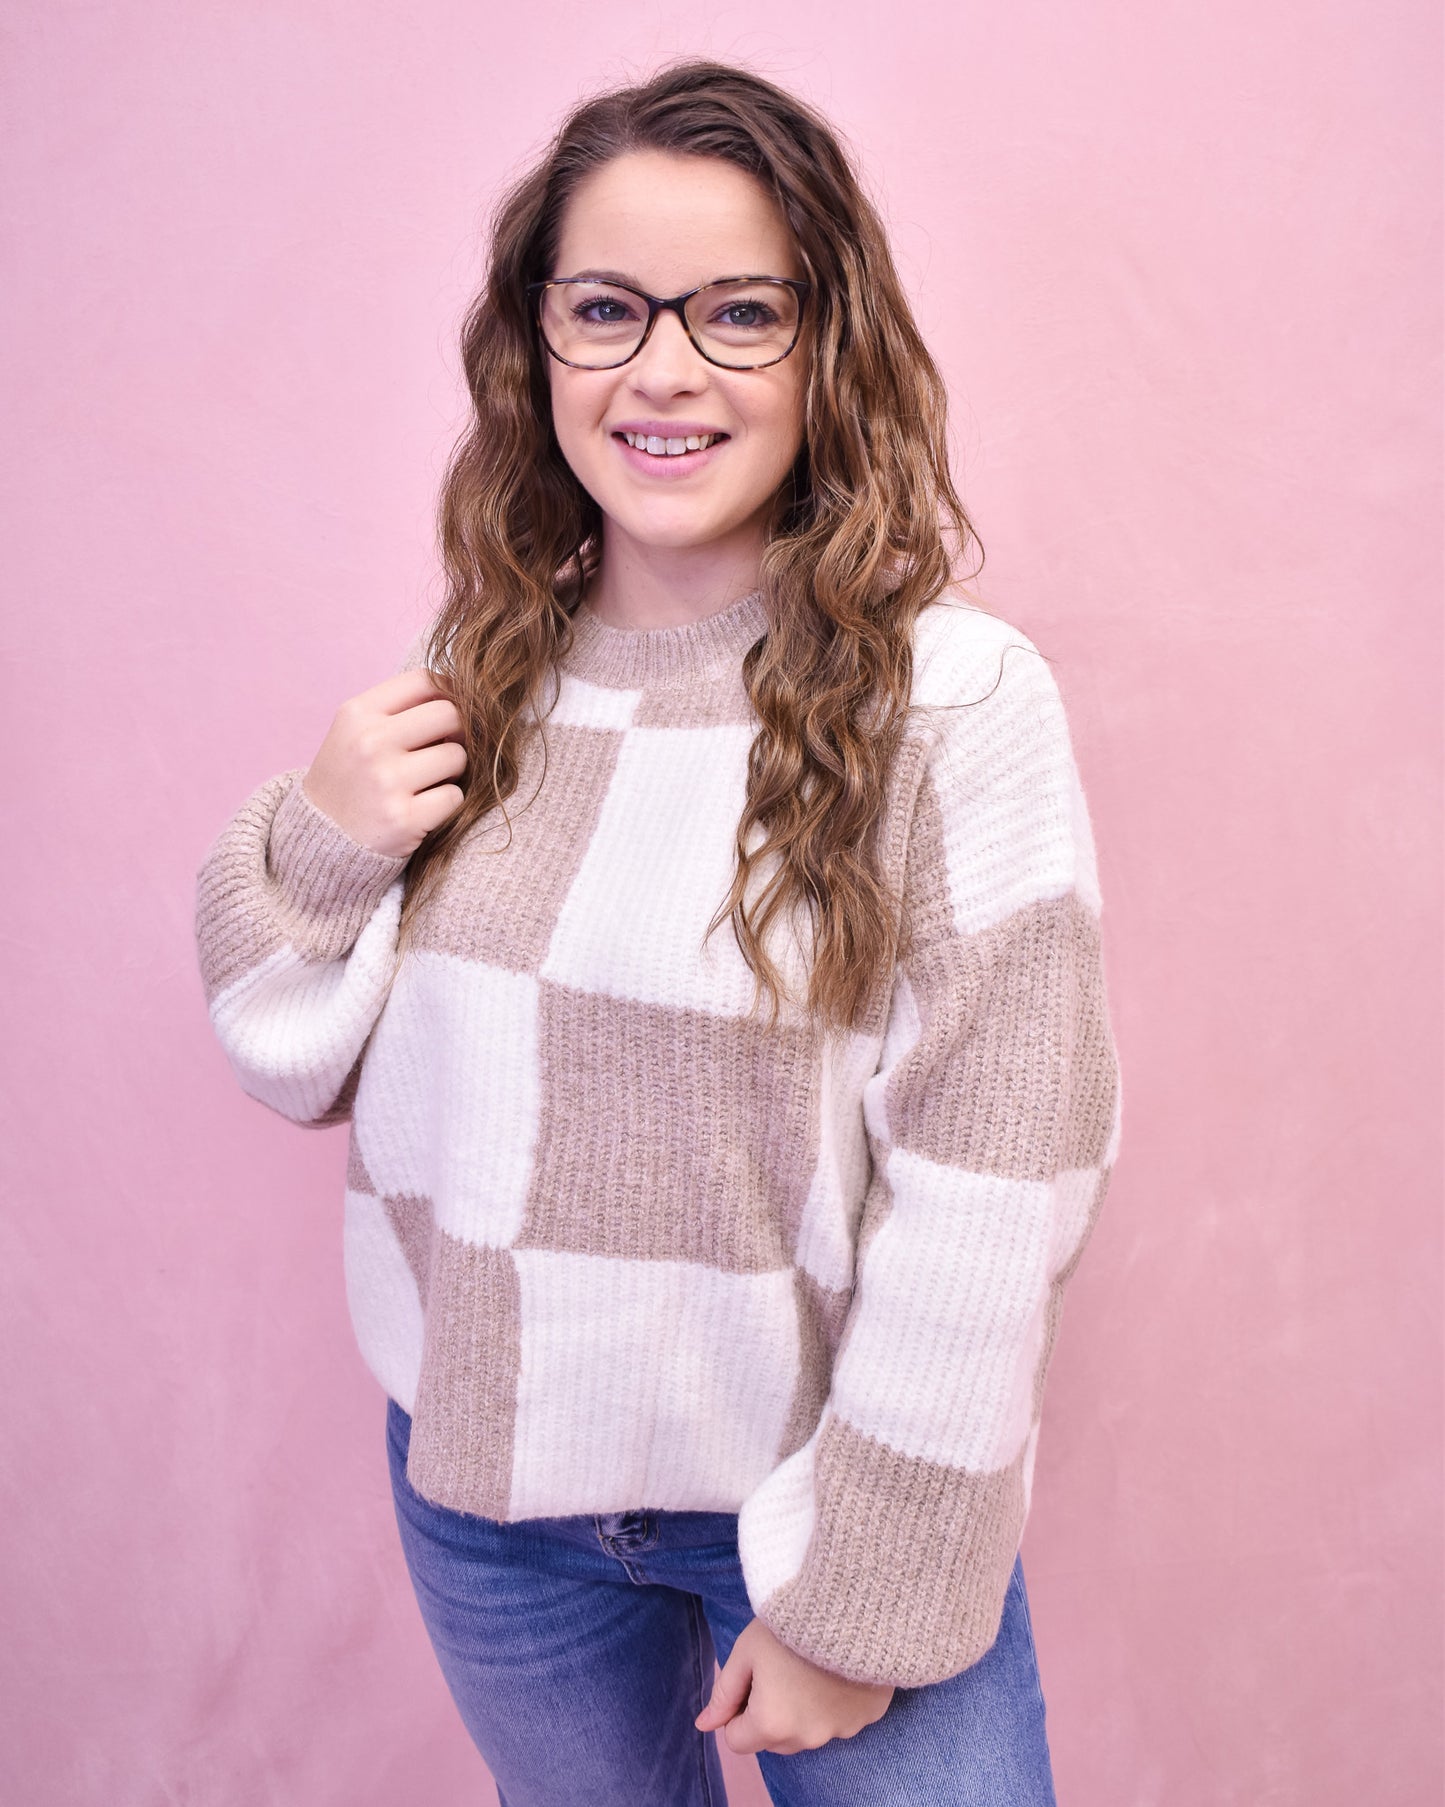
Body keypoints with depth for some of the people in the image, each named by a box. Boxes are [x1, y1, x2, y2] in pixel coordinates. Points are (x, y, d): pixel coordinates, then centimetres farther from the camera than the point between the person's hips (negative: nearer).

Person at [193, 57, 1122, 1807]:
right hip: (477, 1470, 5)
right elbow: (300, 1065, 5)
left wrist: (859, 1594, -11)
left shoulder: (956, 700, -18)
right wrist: (316, 852, -14)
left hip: (813, 1483, -4)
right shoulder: (473, 675, -3)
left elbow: (984, 1215, -17)